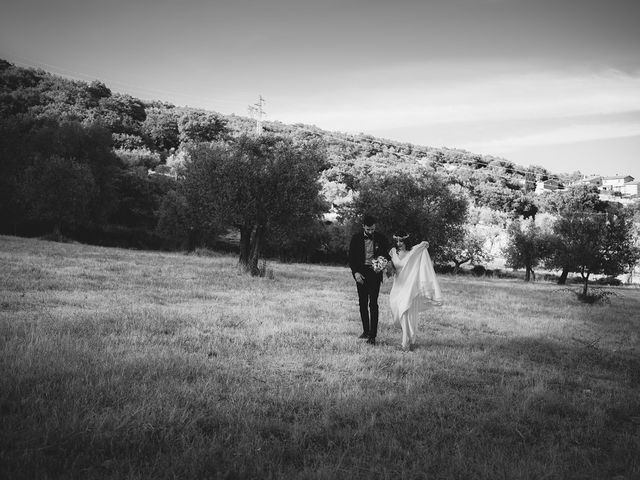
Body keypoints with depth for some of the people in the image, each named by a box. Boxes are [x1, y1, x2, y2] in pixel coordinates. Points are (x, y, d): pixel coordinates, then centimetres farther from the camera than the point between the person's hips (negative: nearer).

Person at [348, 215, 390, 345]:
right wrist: (355, 272, -10)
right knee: (362, 303, 9)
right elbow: (351, 257, 2)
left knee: (373, 303, -9)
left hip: (375, 273, -2)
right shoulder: (356, 238, 0)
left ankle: (372, 335, -10)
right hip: (361, 273, 2)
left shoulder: (380, 238, -1)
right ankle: (365, 330, 22)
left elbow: (387, 255, 7)